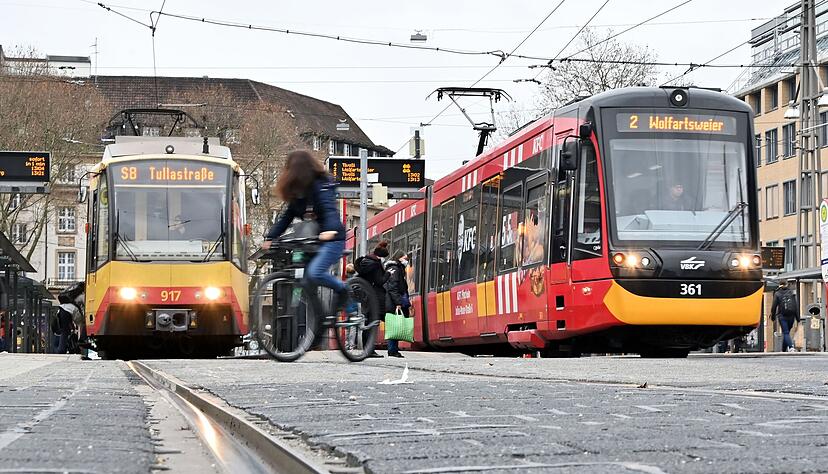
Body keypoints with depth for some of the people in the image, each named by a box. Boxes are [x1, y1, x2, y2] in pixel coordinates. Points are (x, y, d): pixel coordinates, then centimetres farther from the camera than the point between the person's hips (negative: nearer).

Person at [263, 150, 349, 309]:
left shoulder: (320, 185, -11)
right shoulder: (298, 191, 13)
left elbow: (330, 209, -27)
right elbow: (287, 216, 13)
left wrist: (330, 230, -45)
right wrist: (270, 238, 3)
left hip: (332, 239, -9)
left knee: (314, 273, -28)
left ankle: (341, 288, -4)